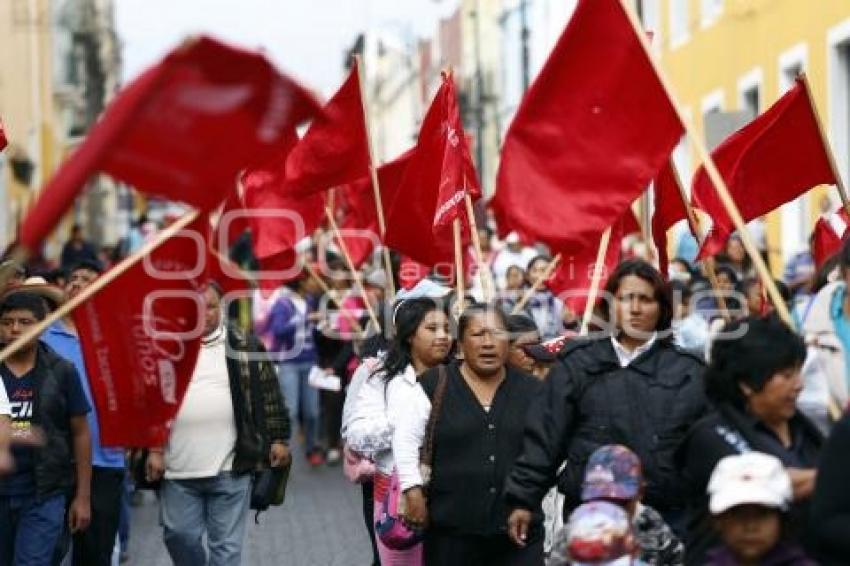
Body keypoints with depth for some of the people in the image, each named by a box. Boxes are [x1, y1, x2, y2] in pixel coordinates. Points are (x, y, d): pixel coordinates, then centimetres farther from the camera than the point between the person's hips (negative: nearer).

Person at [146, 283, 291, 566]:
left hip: (230, 468, -1)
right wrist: (153, 448, 0)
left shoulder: (245, 347, 3)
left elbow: (269, 395, 6)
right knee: (179, 536, 6)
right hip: (178, 468, 1)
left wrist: (278, 438, 2)